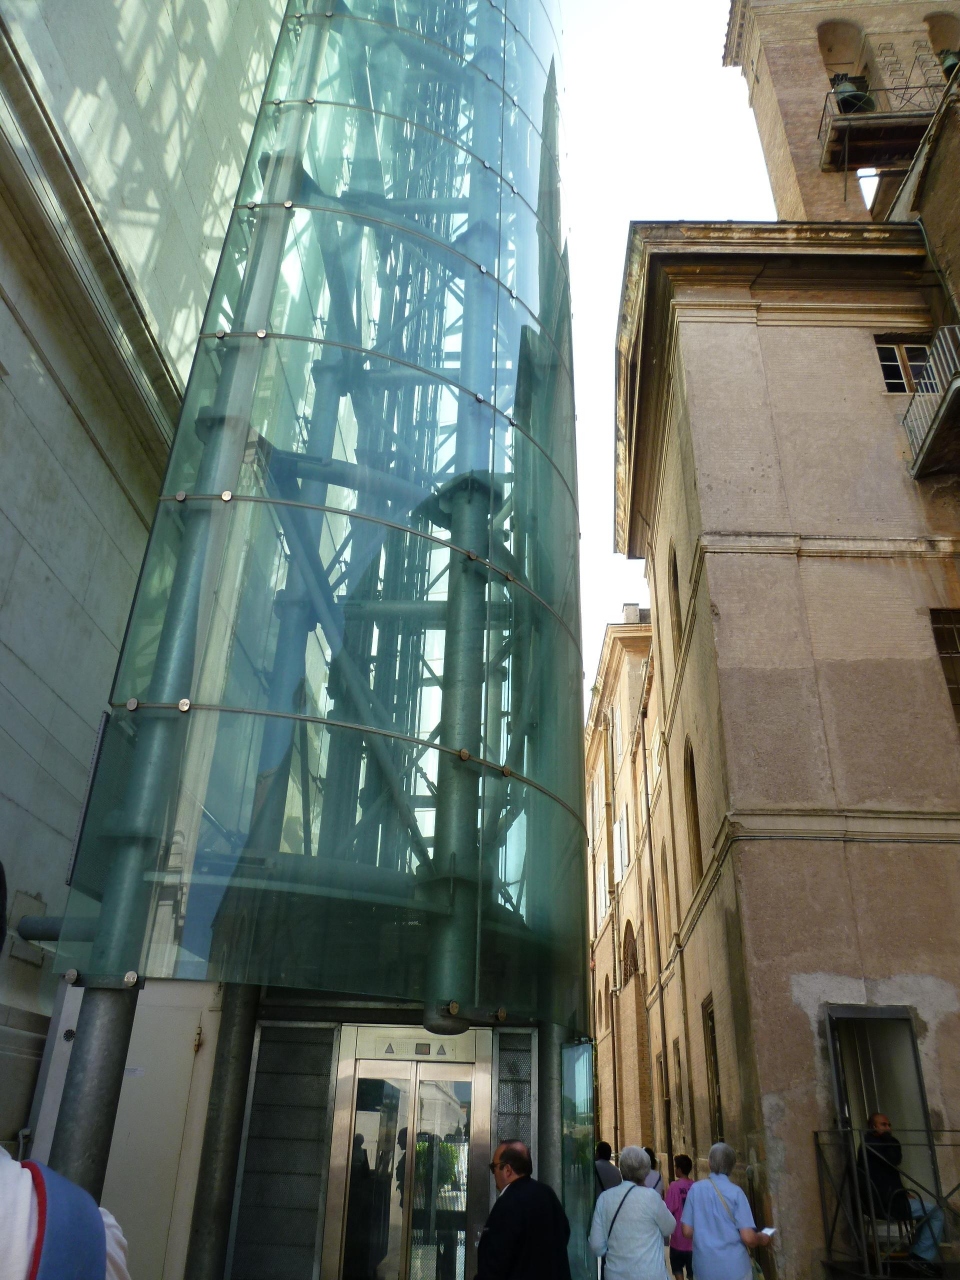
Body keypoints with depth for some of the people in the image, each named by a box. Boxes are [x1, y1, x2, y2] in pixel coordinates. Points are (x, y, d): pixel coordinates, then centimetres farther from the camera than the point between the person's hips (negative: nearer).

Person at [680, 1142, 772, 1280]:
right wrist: (762, 1238, 10)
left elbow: (687, 1231, 3)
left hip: (705, 1269, 2)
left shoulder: (695, 1189, -1)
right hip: (734, 1269, -2)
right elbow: (748, 1238, -12)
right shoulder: (735, 1192, -10)